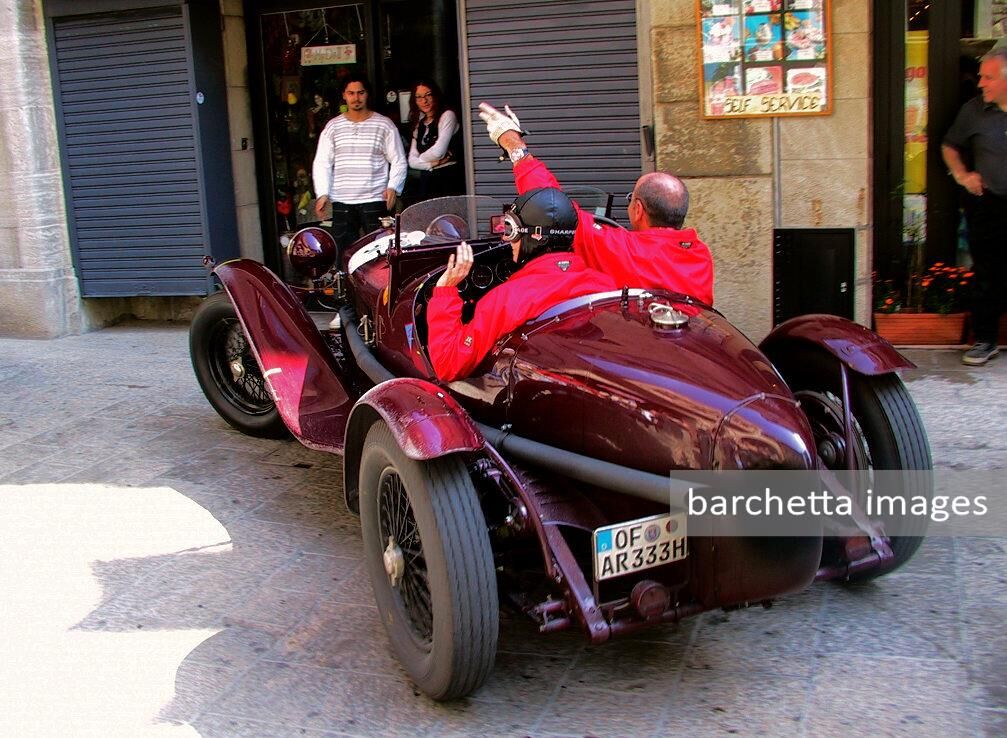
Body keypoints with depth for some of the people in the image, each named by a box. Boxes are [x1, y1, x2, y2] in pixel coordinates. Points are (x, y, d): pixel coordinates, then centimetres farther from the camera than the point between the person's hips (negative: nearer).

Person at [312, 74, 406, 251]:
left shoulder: (384, 125, 6)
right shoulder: (332, 127, 11)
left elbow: (398, 161, 4)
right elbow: (322, 163, 8)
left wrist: (393, 187, -12)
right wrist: (322, 193, -6)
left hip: (375, 200, -2)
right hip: (342, 202, 2)